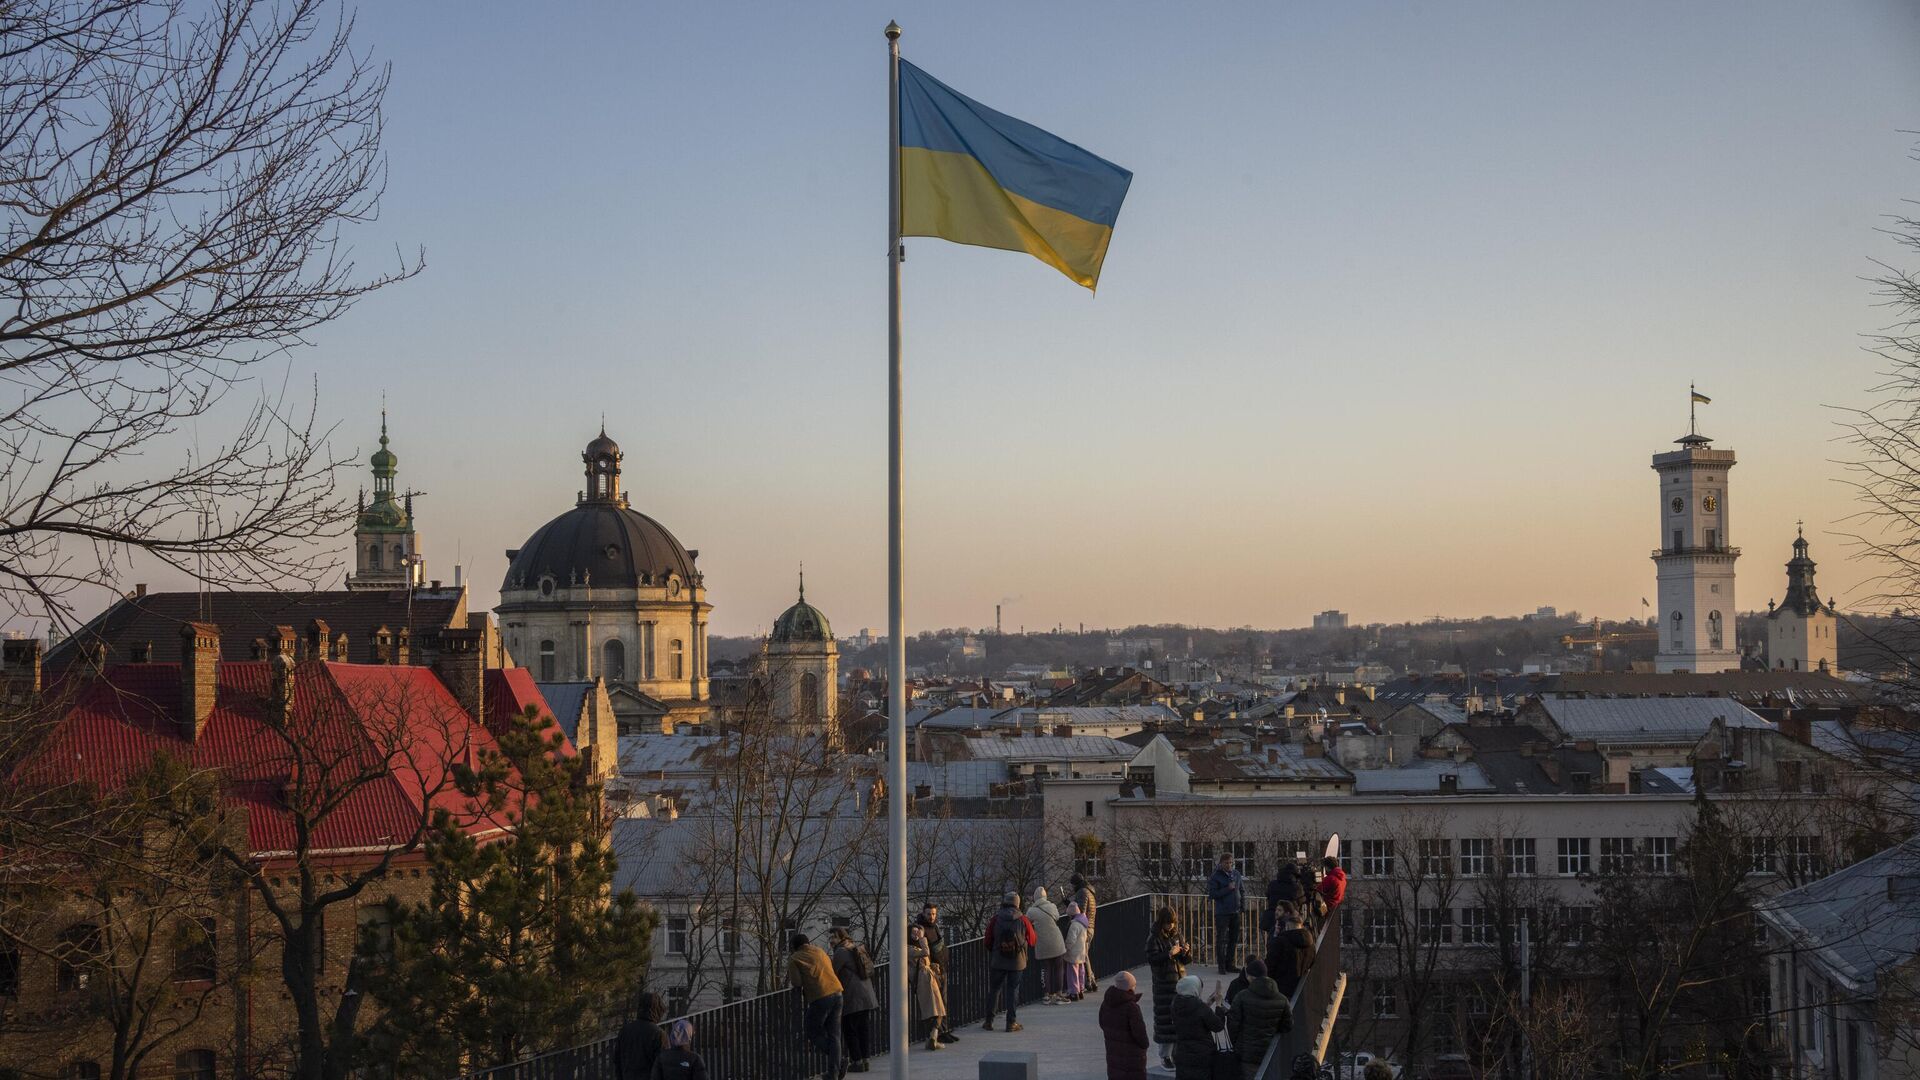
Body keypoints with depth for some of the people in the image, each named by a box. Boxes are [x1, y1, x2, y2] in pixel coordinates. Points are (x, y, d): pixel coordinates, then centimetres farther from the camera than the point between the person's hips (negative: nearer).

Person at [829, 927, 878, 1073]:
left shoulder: (841, 952, -10)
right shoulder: (857, 948, 17)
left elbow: (832, 973, -11)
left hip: (852, 999, -8)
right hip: (867, 997, 8)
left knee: (850, 1030, -1)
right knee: (864, 1029, 10)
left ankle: (857, 1061, -3)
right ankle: (864, 1059, 12)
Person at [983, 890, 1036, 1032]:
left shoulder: (995, 919, -4)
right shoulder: (1023, 920, -5)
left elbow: (988, 942, 0)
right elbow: (1032, 941, 4)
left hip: (998, 961, 0)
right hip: (1017, 962, 0)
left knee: (994, 989, 11)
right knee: (1013, 990, 7)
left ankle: (989, 1021, 12)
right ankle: (1011, 1022, 5)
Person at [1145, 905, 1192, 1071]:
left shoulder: (1177, 936, 10)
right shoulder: (1154, 939, -6)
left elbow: (1187, 960, 15)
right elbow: (1151, 960, -16)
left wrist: (1186, 952, -7)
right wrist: (1169, 954, -23)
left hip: (1180, 981, 5)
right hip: (1163, 984, -5)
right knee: (1166, 1018, -5)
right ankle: (1165, 1056, 2)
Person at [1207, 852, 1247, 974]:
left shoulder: (1237, 874, 9)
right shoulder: (1215, 876, -7)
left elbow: (1242, 890, 19)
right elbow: (1212, 893, -13)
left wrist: (1243, 904, 7)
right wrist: (1227, 889, -19)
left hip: (1235, 912, 6)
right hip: (1222, 912, -6)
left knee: (1234, 939, 11)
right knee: (1221, 940, -2)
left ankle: (1230, 964, 21)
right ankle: (1222, 966, 2)